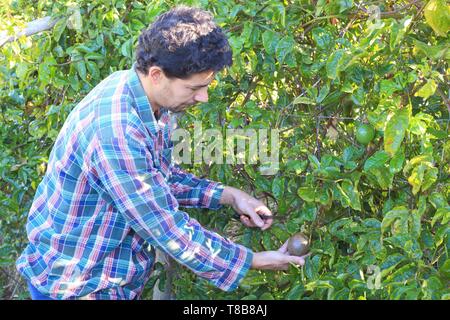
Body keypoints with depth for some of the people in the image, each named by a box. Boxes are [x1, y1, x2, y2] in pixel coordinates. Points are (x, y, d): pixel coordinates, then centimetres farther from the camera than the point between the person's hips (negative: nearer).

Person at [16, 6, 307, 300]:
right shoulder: (115, 135, -33)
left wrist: (228, 195, -3)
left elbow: (161, 177, 8)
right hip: (76, 285, -8)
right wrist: (254, 261, -17)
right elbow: (168, 229, -26)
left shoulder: (147, 96, -6)